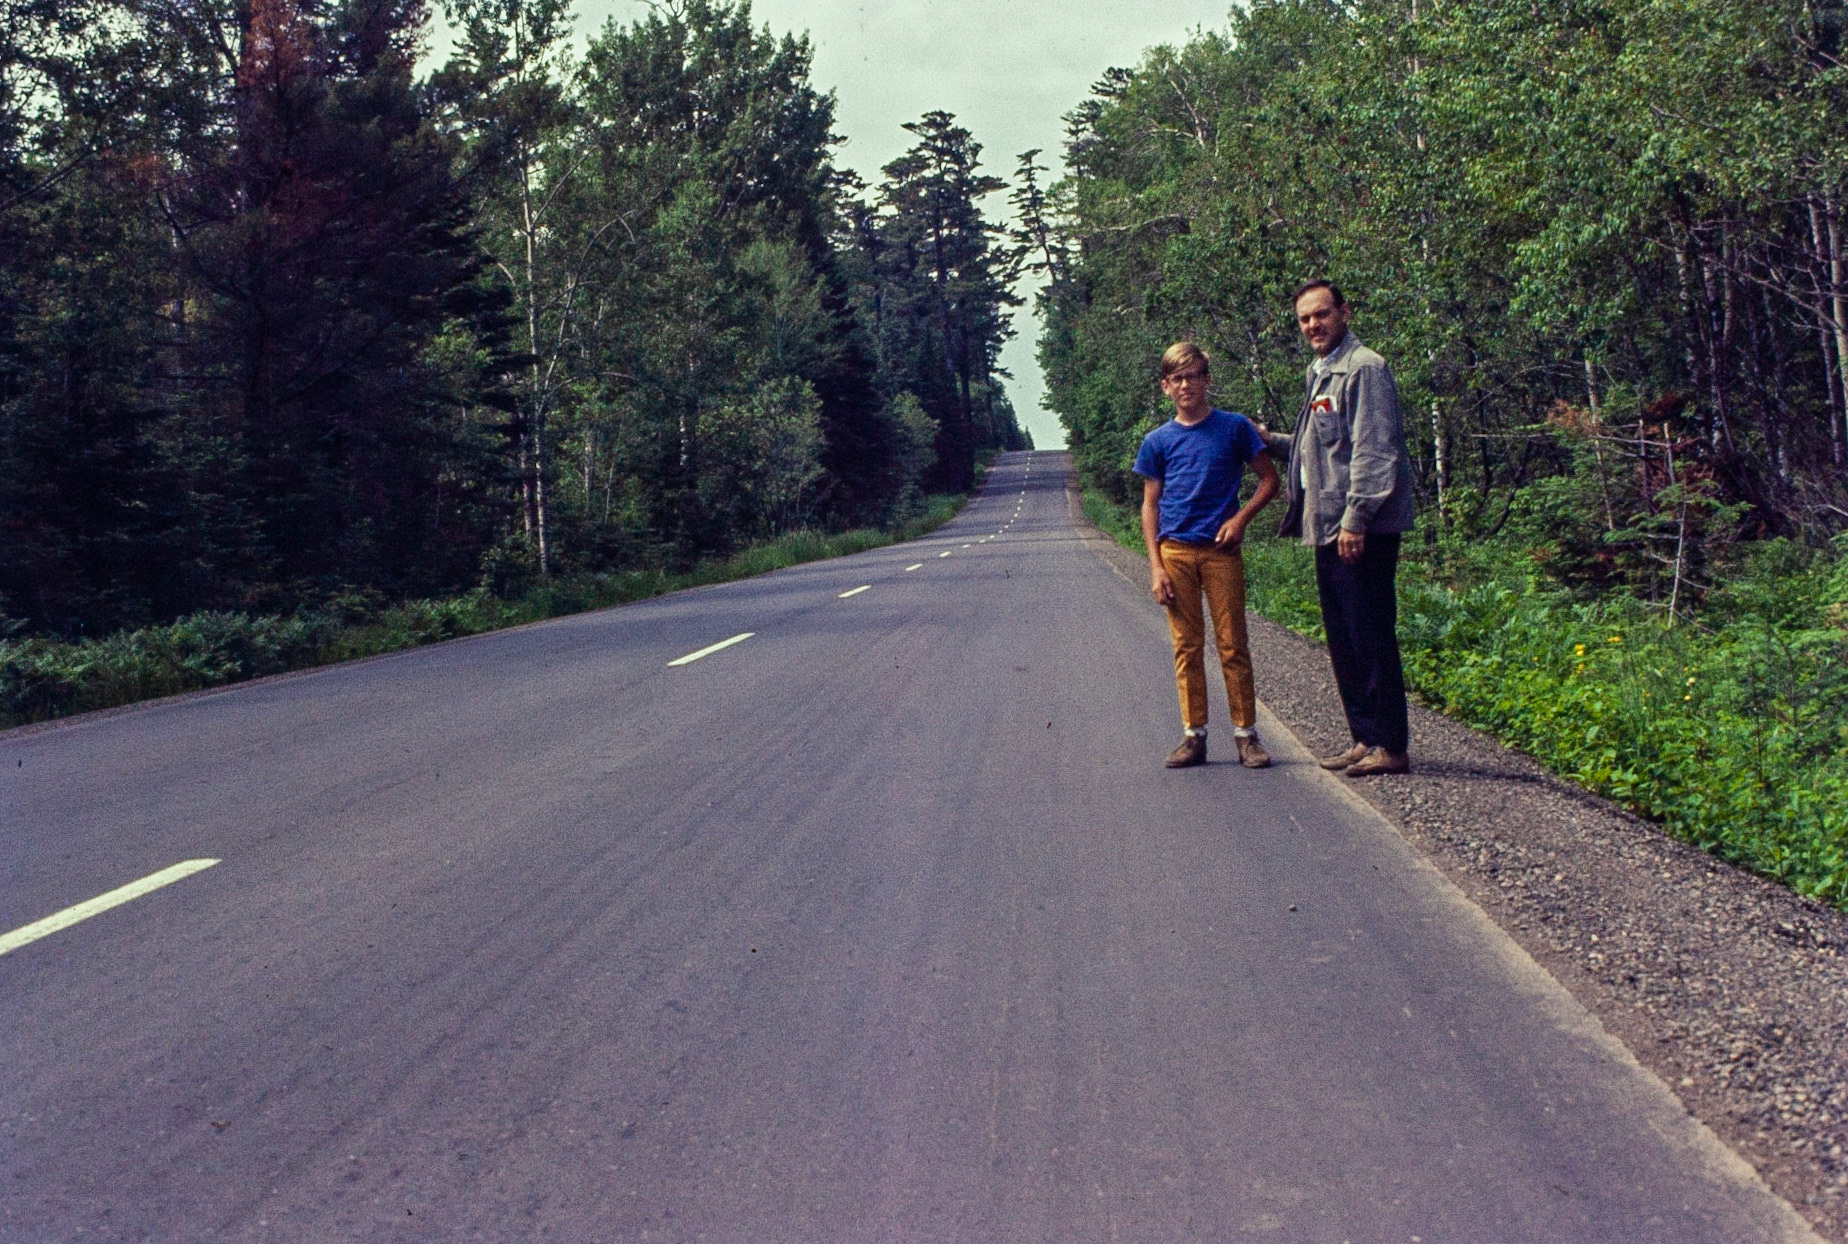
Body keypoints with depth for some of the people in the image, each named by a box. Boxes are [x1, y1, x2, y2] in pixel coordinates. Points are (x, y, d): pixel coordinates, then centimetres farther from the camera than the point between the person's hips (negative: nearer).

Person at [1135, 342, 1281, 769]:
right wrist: (1156, 567, 0)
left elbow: (1269, 479, 9)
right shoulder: (1158, 441, 7)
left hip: (1221, 550, -1)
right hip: (1176, 552, 1)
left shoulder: (1234, 427, 3)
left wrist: (1241, 517, -7)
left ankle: (1246, 735, 7)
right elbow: (1150, 505, 9)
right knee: (1187, 646, 4)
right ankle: (1194, 735, 10)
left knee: (1233, 645, 0)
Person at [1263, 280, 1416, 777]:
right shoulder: (1319, 374, 20)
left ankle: (1392, 745, -1)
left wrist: (1356, 518, -22)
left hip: (1362, 531, -10)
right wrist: (1273, 440, 27)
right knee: (1343, 639, 12)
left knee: (1370, 634, -7)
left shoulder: (1363, 368, -10)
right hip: (1329, 529, 10)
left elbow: (1373, 450, -18)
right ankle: (1366, 738, 19)